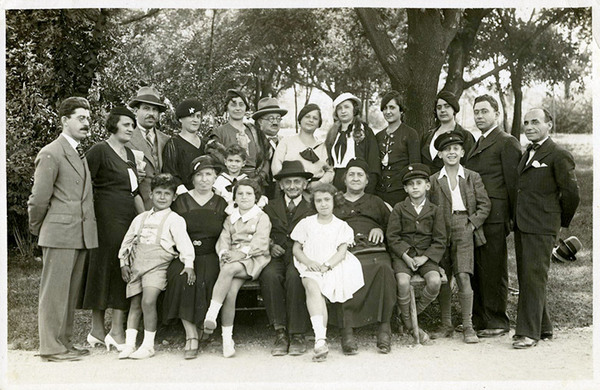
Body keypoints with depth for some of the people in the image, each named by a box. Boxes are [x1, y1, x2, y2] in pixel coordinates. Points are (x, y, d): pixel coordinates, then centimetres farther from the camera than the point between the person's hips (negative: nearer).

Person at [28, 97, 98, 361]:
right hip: (60, 234, -8)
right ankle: (50, 347, 8)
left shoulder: (81, 153, 18)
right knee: (54, 291, -1)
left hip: (82, 235, 8)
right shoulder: (51, 154, -9)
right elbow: (39, 198, -8)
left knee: (71, 292, 13)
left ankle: (64, 343, 23)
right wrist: (36, 228, 3)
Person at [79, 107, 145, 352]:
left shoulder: (129, 153, 18)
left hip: (129, 217, 8)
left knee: (125, 270, 4)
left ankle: (117, 330, 10)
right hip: (108, 218, -8)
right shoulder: (99, 151, -6)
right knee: (104, 269, -2)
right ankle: (98, 330, 7)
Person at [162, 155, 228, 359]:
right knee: (180, 278, -31)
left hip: (210, 256, 0)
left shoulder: (221, 204, 14)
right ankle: (191, 335, -27)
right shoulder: (181, 201, 12)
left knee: (206, 280, -31)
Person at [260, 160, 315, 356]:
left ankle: (297, 335, -26)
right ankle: (280, 332, -25)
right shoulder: (270, 207, 21)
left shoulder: (312, 210, 14)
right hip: (276, 257, 2)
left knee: (294, 276, -36)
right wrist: (270, 245, -5)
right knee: (269, 275, -33)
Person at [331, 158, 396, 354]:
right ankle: (347, 331, -33)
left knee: (384, 269, -35)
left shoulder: (375, 202, 32)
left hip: (375, 251, 1)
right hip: (346, 252, 0)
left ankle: (384, 326, -29)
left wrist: (381, 230, 4)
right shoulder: (334, 204, 29)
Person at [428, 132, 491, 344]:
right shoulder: (433, 180, 8)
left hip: (464, 232, -1)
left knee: (463, 277, -10)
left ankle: (468, 326, -1)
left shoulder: (473, 177, 7)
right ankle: (446, 325, 15)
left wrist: (472, 224, -5)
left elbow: (485, 205, 6)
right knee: (443, 279, 3)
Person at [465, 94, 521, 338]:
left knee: (493, 270, -1)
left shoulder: (507, 142, -4)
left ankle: (497, 322, 9)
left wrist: (513, 216, -9)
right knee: (477, 270, 12)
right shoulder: (476, 144, 21)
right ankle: (479, 320, 22)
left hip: (494, 217, -8)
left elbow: (512, 182, -8)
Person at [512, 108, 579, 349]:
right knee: (525, 279, 11)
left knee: (534, 278, -8)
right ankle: (543, 328, 23)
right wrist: (514, 220, 15)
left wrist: (562, 220, 4)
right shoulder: (526, 154, 18)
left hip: (541, 228, -8)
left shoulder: (559, 155, -6)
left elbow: (571, 193, -5)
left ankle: (528, 333, -3)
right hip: (521, 225, 8)